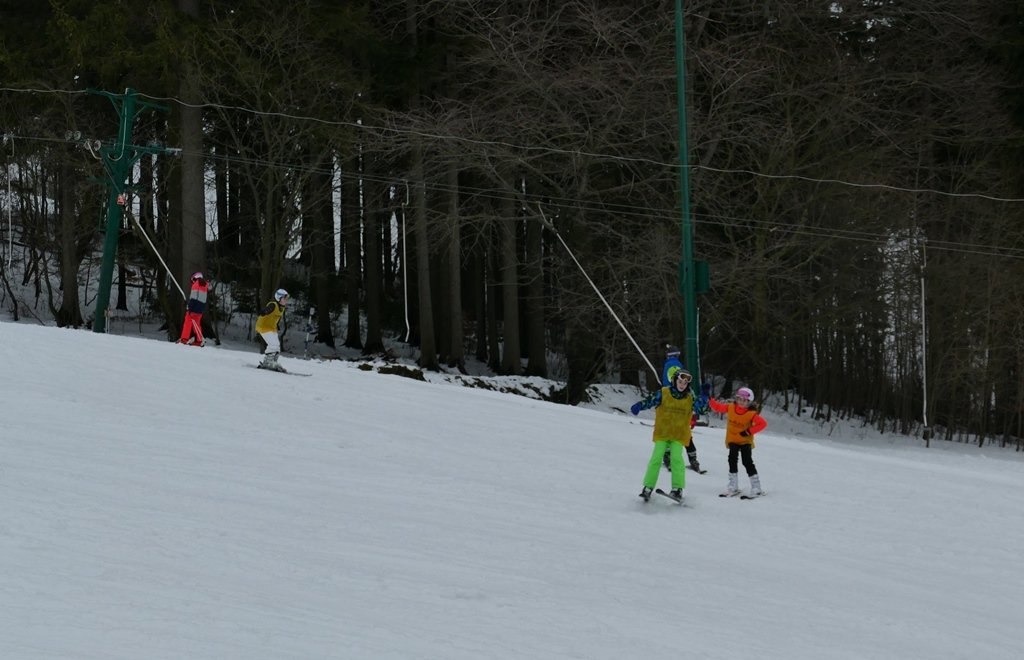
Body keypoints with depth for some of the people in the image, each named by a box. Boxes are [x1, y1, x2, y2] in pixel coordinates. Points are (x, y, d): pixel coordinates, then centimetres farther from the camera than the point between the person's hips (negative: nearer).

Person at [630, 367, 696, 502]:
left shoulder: (690, 398, 4)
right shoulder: (663, 393, -3)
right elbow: (650, 400, -11)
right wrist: (639, 406, -31)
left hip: (679, 435, 0)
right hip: (662, 433, 0)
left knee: (676, 458, -19)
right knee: (656, 458, -9)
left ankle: (677, 489, -18)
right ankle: (648, 487, 0)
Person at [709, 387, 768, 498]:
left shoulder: (751, 414, -17)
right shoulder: (730, 407, -5)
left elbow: (763, 423, -19)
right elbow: (718, 407, 7)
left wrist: (749, 431, -24)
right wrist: (710, 400, -10)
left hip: (745, 441, -4)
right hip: (733, 441, 4)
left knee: (747, 462, -11)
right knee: (732, 460, -6)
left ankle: (756, 487, -3)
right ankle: (733, 487, 3)